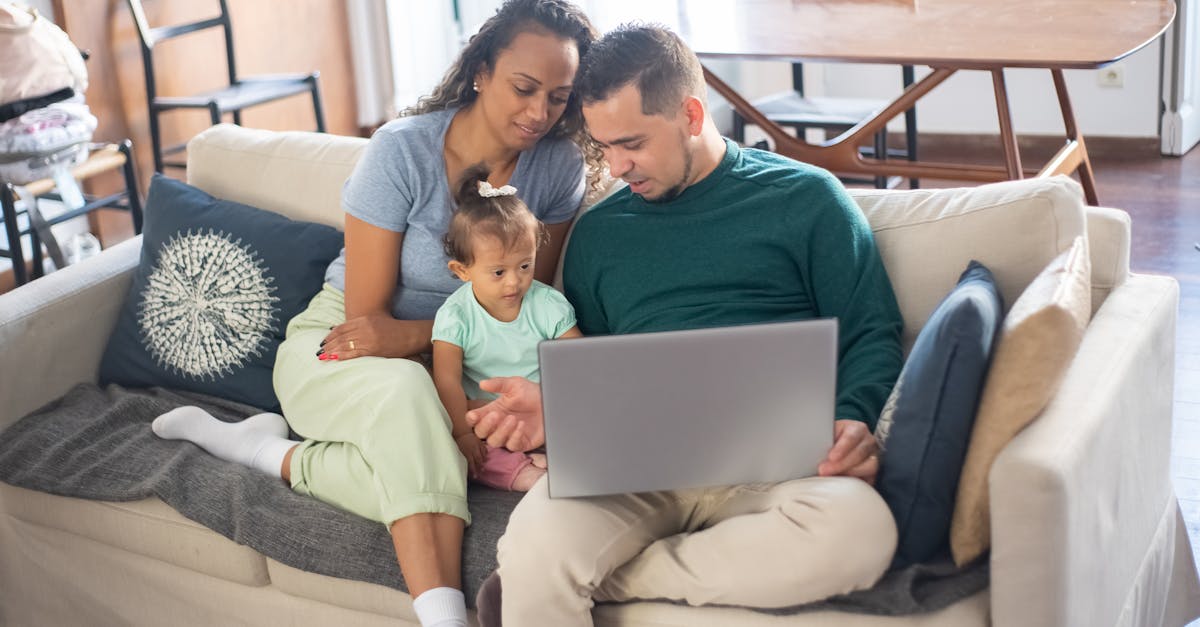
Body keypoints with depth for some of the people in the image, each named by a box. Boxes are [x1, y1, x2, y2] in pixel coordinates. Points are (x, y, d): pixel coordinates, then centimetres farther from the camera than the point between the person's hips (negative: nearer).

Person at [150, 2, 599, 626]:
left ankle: (273, 451, -16)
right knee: (406, 394, -41)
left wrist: (413, 334, -20)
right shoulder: (402, 151, -17)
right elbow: (367, 314, -13)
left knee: (431, 463, -35)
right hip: (336, 345, -2)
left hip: (445, 363, 3)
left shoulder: (561, 167, -8)